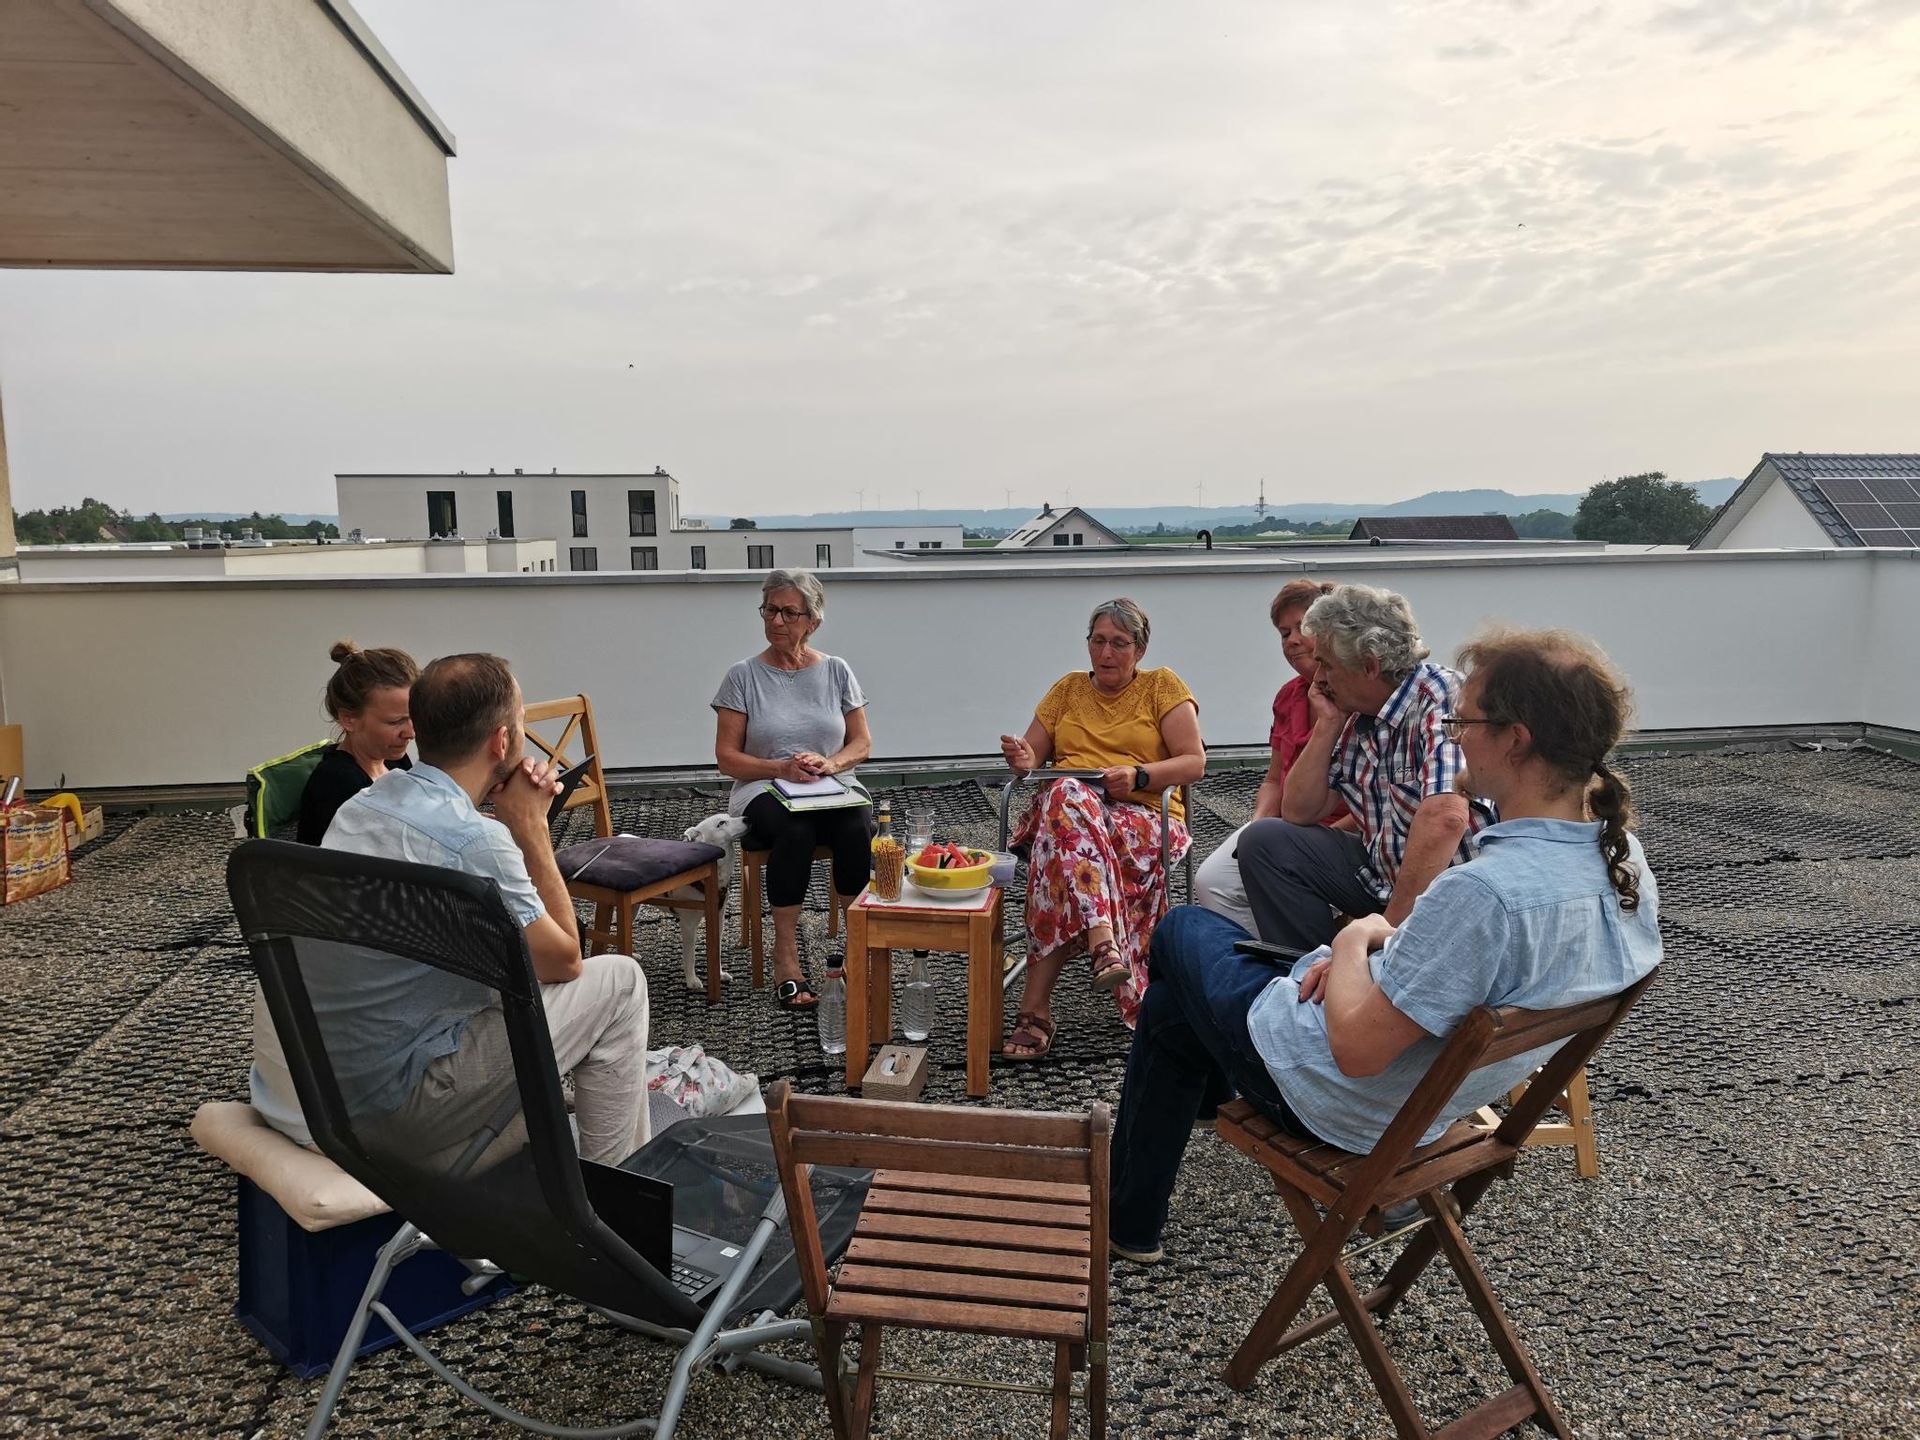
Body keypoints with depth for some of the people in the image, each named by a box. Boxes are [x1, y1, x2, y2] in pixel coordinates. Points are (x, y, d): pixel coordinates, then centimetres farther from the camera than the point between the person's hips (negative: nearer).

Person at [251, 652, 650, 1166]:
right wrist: (531, 825, -6)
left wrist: (516, 821, 3)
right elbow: (564, 961, -9)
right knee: (618, 980, 1)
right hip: (385, 1094, -8)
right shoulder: (474, 840, -23)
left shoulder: (363, 802, 3)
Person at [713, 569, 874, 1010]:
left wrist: (830, 764, -10)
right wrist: (782, 768, -15)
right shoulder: (743, 676, 3)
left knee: (858, 829, -32)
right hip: (765, 791, -2)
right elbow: (727, 758, 1)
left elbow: (862, 743, 11)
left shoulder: (836, 671, 9)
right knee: (795, 830, -36)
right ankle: (786, 960, -27)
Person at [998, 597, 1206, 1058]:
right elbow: (1032, 756, 20)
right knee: (1068, 796, -39)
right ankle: (1104, 947, -53)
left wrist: (1138, 775, -16)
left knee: (1067, 842, -38)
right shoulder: (1067, 689, 22)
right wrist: (1021, 758, -6)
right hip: (1063, 806, 3)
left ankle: (1036, 1006, -43)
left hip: (1143, 814, -2)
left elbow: (1194, 762, 2)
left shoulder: (1164, 686, 11)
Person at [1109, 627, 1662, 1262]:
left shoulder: (1485, 893, -39)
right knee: (1168, 1009, 27)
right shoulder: (1622, 859, -11)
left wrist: (1352, 942, -14)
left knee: (1183, 926, 20)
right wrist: (1389, 943, -3)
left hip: (1339, 1104, -8)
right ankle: (1131, 1220, 47)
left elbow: (1356, 1049, -31)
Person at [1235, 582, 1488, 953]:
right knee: (1264, 841, 2)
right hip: (1383, 873, 8)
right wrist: (1328, 723, 1)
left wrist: (1392, 923, -29)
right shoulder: (1357, 718, 6)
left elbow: (1445, 819, -32)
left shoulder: (1441, 700, -18)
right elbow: (1297, 813, 10)